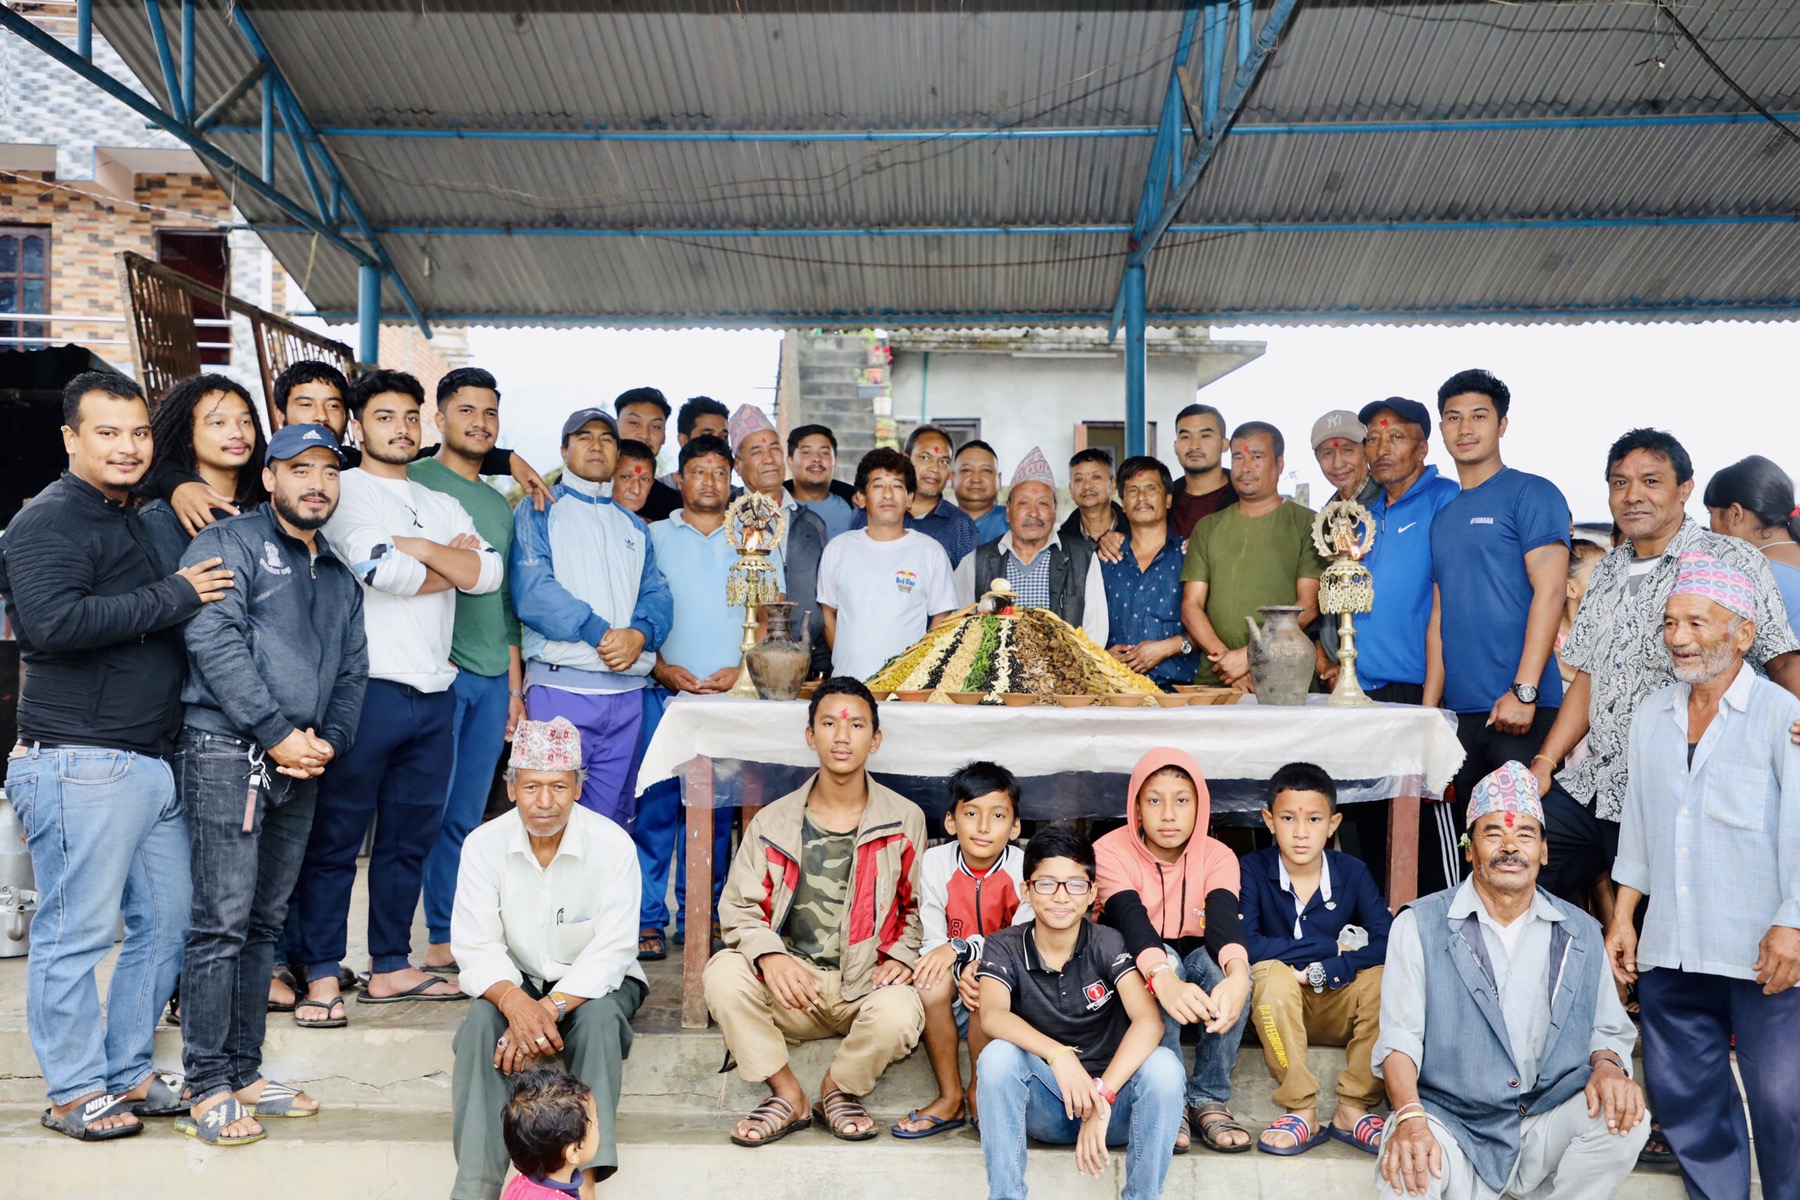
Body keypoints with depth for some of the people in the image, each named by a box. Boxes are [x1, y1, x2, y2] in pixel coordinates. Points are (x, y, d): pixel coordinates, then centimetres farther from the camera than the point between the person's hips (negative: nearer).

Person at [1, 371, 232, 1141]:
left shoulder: (138, 521, 20)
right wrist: (174, 597, -19)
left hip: (154, 761, 9)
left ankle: (127, 1071, 25)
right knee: (76, 932, 0)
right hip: (79, 766, -9)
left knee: (165, 923, 12)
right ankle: (75, 1092, 13)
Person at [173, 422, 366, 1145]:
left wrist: (329, 740, 1)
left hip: (299, 762, 7)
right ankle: (207, 1089, 1)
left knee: (265, 921, 10)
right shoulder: (228, 543, 0)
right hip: (227, 752, -7)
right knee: (222, 922, -7)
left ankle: (243, 1072, 18)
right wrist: (278, 733, -15)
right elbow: (214, 642, -13)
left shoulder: (339, 576, 21)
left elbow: (352, 671, 20)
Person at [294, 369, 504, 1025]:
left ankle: (390, 966, 22)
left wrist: (415, 547, -8)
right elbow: (382, 570, -16)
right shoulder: (343, 492, 1)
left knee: (410, 836, 12)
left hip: (434, 692, 6)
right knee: (335, 838, 1)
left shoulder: (442, 505, 19)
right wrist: (452, 561, -1)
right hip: (367, 687, -6)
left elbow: (489, 573, 2)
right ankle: (322, 975, 10)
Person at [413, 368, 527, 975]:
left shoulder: (500, 504, 20)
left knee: (465, 817, 9)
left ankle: (445, 937, 17)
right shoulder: (413, 482, -1)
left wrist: (515, 686, 18)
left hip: (492, 678, 6)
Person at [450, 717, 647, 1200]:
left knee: (599, 1017, -33)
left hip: (594, 984, -1)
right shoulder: (484, 845, -12)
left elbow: (611, 953, -20)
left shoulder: (613, 845, -18)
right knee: (481, 1021, -28)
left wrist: (551, 1008, -34)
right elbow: (476, 948, -15)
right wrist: (514, 1002, -35)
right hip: (517, 982, 2)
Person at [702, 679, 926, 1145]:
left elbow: (918, 906, 13)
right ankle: (788, 1095, -8)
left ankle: (837, 1089, -1)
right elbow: (738, 907, 1)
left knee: (899, 1014, -34)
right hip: (790, 985, 1)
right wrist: (770, 956, -20)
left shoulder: (904, 820, 4)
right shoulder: (774, 821, 3)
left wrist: (901, 955, -7)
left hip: (866, 985, -1)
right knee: (724, 971, -27)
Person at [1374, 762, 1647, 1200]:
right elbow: (1400, 1037, -7)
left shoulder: (1580, 933, 11)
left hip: (1547, 1129, 5)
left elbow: (1607, 1029, 15)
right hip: (1454, 1127, -5)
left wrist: (1607, 1065, -10)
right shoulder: (1419, 926, 0)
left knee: (1624, 1120, -25)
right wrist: (1410, 1118, -25)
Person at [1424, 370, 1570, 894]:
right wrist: (1429, 707, 11)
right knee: (1447, 840, 8)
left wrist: (1523, 691, -18)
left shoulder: (1532, 494, -2)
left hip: (1521, 711, -6)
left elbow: (1550, 592, -11)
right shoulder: (1444, 516, 17)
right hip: (1460, 712, 6)